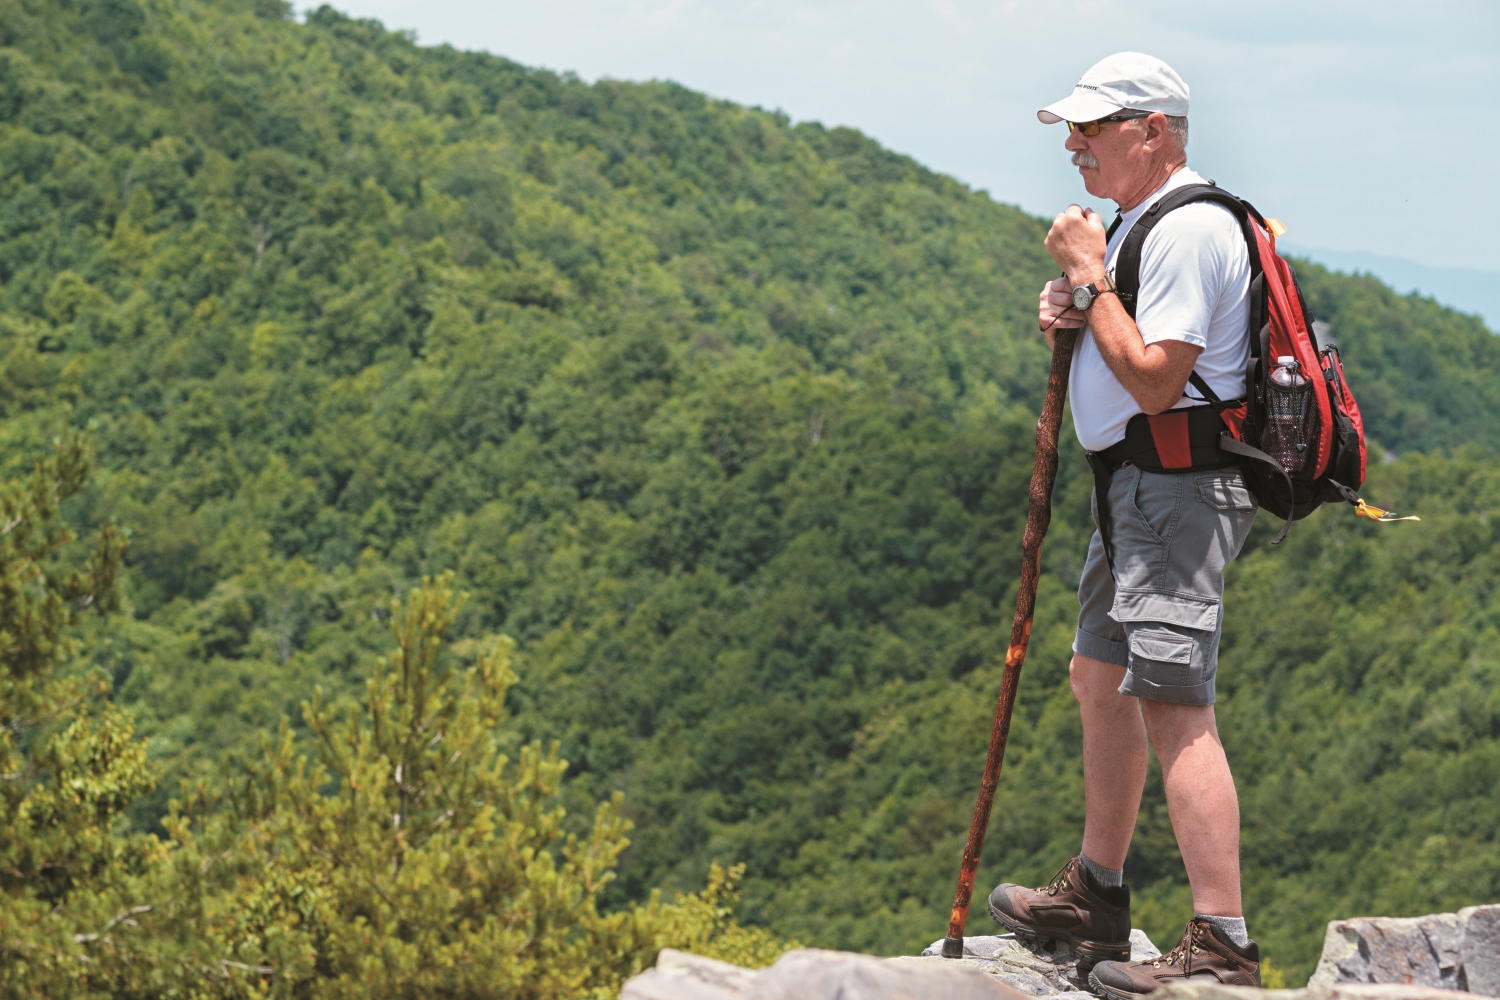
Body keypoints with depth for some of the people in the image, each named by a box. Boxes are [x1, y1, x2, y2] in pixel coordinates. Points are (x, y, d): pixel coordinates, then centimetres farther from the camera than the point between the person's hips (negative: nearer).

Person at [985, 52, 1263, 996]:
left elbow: (1153, 381, -23)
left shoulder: (1188, 229, -17)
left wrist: (1090, 276, -15)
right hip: (1138, 490, 11)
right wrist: (1073, 316, 3)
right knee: (1100, 679, 20)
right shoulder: (1138, 220, 17)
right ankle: (1096, 899, 33)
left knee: (1174, 704, -17)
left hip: (1181, 487, -11)